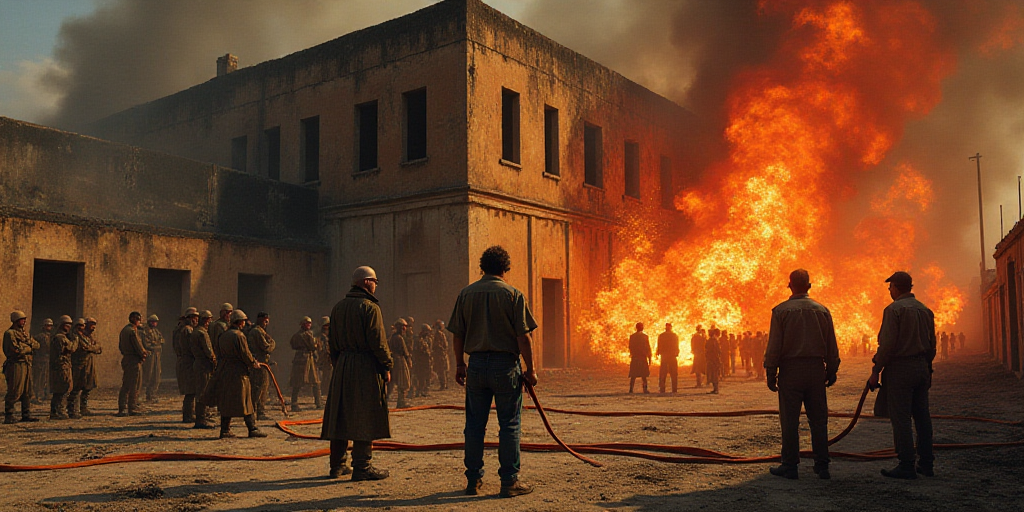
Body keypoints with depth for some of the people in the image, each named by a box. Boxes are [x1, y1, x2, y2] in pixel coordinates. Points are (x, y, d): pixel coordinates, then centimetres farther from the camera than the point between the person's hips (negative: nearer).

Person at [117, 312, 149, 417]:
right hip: (134, 360, -9)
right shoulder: (133, 330, -16)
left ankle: (122, 409, 12)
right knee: (134, 385, -2)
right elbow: (138, 346, -17)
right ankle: (132, 408, 2)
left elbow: (120, 346, 20)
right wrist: (144, 354, 2)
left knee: (125, 385, 12)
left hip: (125, 359, 9)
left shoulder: (124, 329, 14)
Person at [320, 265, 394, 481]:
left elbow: (333, 342, 16)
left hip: (342, 366, 7)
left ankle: (337, 465, 18)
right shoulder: (370, 307, -10)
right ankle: (362, 467, -1)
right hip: (366, 367, -7)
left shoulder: (338, 307, 13)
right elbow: (378, 342, -14)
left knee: (340, 415, 11)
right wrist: (387, 366, -6)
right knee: (365, 417, -3)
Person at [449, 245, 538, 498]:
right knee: (509, 425, 4)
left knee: (474, 425, 11)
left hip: (476, 364, 4)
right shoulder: (512, 294, -6)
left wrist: (460, 365, 16)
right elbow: (523, 336, -8)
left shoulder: (466, 293, 4)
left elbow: (457, 335, 6)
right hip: (505, 364, -3)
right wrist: (530, 369, -1)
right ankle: (509, 481, 6)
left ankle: (473, 480, 18)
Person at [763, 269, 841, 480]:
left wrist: (771, 374, -1)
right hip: (816, 368, 3)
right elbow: (832, 346, 8)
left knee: (790, 421, 1)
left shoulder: (780, 311, -4)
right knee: (818, 420, 9)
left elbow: (774, 346, -6)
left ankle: (790, 466, 5)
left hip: (790, 369, -3)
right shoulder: (822, 310, 5)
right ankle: (822, 466, 12)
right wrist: (832, 372, 17)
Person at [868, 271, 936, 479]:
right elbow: (931, 345, 16)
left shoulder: (894, 309, -12)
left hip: (900, 368, -8)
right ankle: (926, 463, 17)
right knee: (922, 416, 12)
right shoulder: (925, 310, 11)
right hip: (921, 367, 8)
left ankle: (907, 466, -3)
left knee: (900, 418, -4)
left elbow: (887, 345, -17)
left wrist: (875, 371, -11)